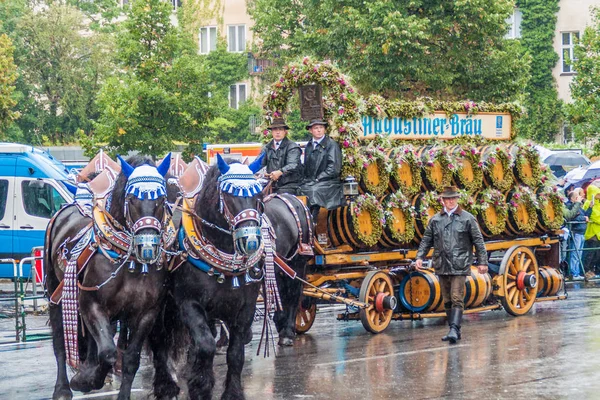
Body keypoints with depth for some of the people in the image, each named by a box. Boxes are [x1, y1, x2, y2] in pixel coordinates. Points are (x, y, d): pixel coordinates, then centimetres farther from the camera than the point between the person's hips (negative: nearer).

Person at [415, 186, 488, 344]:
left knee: (457, 299, -14)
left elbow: (478, 241, 4)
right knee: (447, 300, 9)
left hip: (459, 266, -4)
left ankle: (454, 330, -21)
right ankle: (454, 330, 17)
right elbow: (426, 240, 15)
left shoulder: (467, 218, 2)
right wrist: (420, 257, 1)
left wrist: (482, 261, 0)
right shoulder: (435, 220, 11)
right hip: (442, 266, 4)